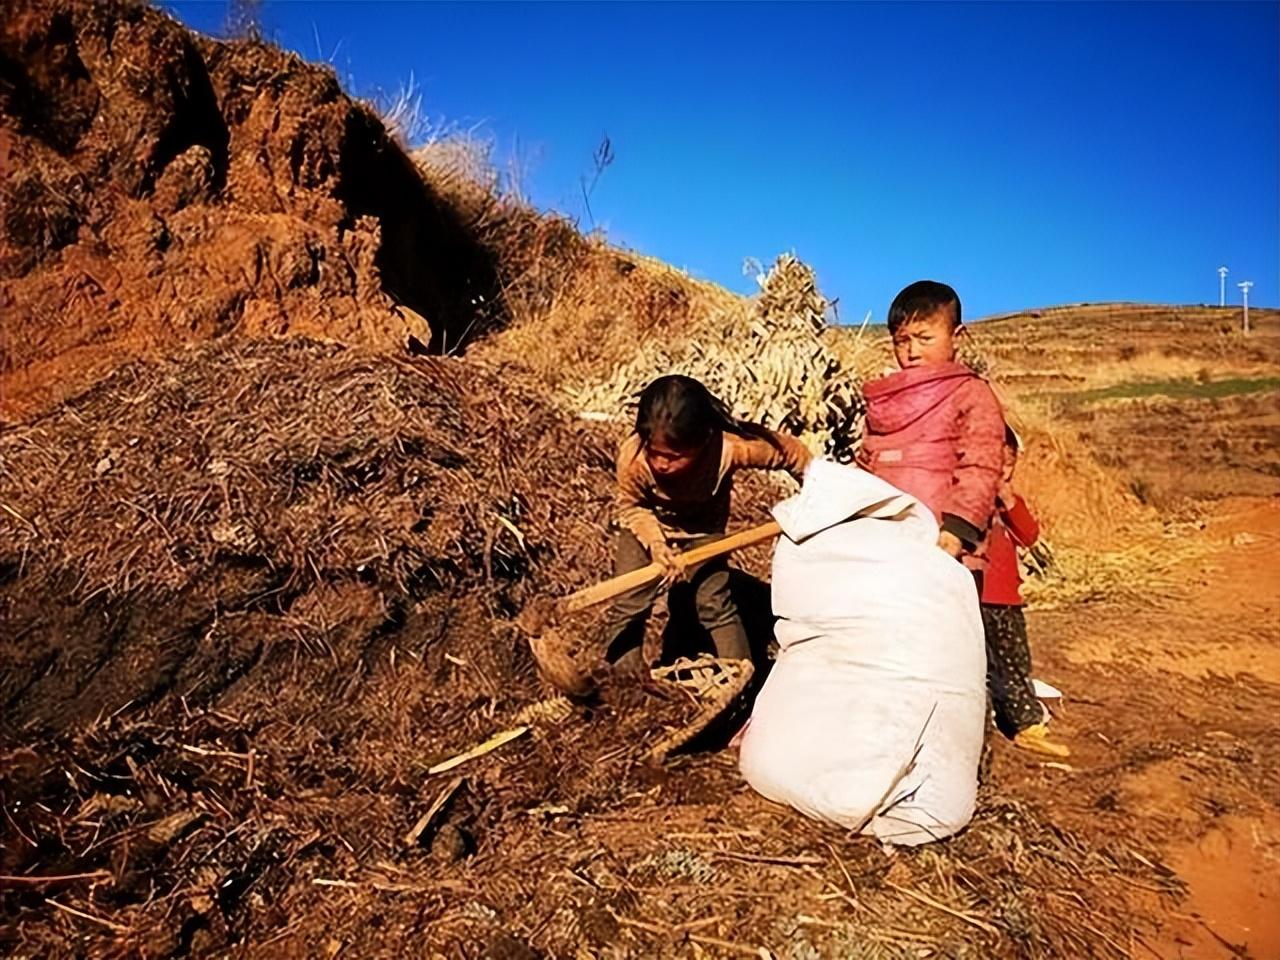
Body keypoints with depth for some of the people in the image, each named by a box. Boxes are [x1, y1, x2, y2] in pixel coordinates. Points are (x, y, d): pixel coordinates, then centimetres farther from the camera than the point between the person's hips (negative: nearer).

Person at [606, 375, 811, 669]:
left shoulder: (731, 446, -40)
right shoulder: (633, 457, -38)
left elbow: (792, 451, -22)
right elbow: (630, 507, -16)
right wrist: (656, 544, -32)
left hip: (703, 528, 0)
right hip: (647, 526, 0)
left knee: (715, 604, -3)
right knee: (628, 606, -4)